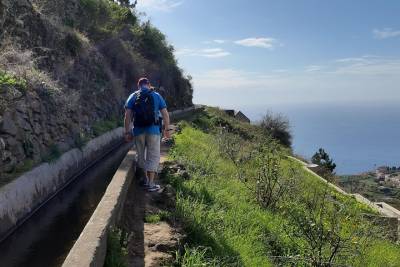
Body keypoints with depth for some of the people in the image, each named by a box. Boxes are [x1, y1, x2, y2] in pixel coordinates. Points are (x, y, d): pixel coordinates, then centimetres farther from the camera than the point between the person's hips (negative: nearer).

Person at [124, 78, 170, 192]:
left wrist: (127, 132, 1)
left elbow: (127, 116, -3)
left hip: (138, 131, 2)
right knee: (153, 156, 4)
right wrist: (167, 129, 9)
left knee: (141, 156, 17)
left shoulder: (132, 97, 6)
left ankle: (146, 179, 27)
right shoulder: (156, 96, 5)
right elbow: (165, 114, 1)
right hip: (153, 130, -1)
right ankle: (151, 184, 1)